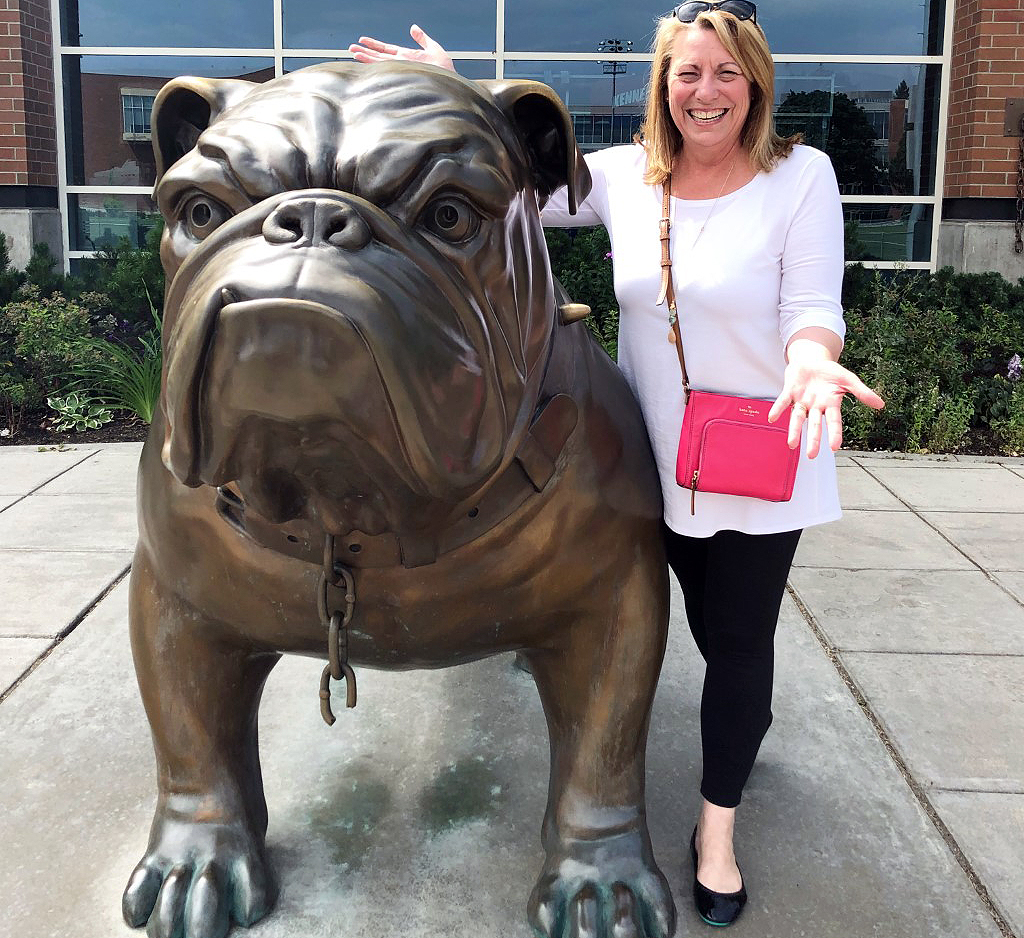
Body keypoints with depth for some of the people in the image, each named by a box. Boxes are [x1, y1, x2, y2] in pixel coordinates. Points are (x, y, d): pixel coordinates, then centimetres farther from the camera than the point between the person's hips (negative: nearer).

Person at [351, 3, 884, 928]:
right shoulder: (626, 175, -3)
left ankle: (717, 826, 28)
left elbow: (812, 306, -14)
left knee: (741, 636, 9)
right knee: (711, 626, 19)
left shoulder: (802, 175, -12)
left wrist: (810, 364, -36)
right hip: (663, 458, 3)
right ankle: (749, 713, 51)